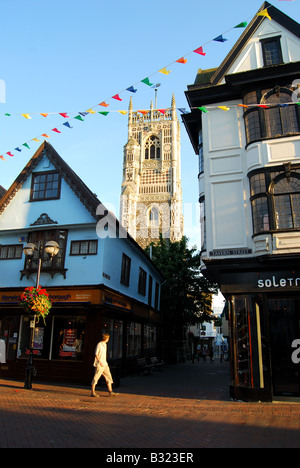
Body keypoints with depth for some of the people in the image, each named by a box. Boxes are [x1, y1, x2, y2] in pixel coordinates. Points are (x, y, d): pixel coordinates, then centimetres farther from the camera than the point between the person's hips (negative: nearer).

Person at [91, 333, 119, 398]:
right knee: (95, 378, 0)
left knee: (109, 377, 5)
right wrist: (100, 362, -21)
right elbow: (96, 354, -13)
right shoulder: (99, 345, -11)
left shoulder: (105, 344, 13)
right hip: (99, 365, -8)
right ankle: (93, 392, 11)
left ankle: (110, 392, 9)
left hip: (105, 365, 8)